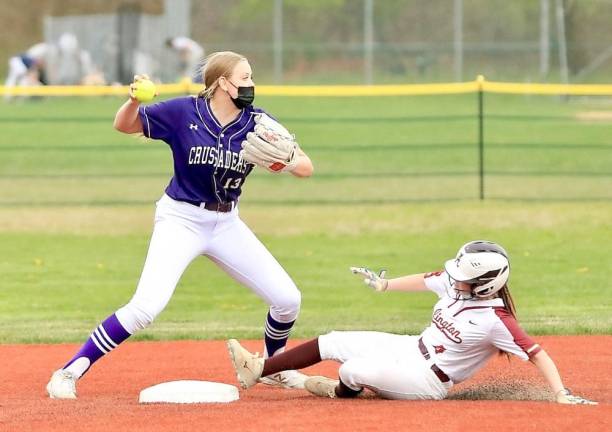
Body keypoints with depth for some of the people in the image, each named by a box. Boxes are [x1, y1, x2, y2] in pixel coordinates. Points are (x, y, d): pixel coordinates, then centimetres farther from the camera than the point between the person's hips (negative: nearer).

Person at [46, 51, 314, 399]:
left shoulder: (257, 122, -7)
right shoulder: (184, 113, -13)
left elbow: (306, 168, -9)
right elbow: (124, 125, -5)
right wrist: (134, 100, -27)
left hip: (227, 224, 4)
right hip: (181, 220, -4)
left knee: (287, 299, 1)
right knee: (147, 306, -24)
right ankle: (71, 372, -14)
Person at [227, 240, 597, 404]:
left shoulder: (496, 321, -26)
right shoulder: (454, 284, -4)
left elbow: (537, 353, -28)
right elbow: (425, 281, 14)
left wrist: (562, 393, -37)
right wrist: (385, 284, 28)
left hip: (427, 380, -8)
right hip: (411, 349, 8)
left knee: (354, 370, -24)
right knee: (332, 343, 2)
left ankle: (343, 390, 15)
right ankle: (257, 370, 9)